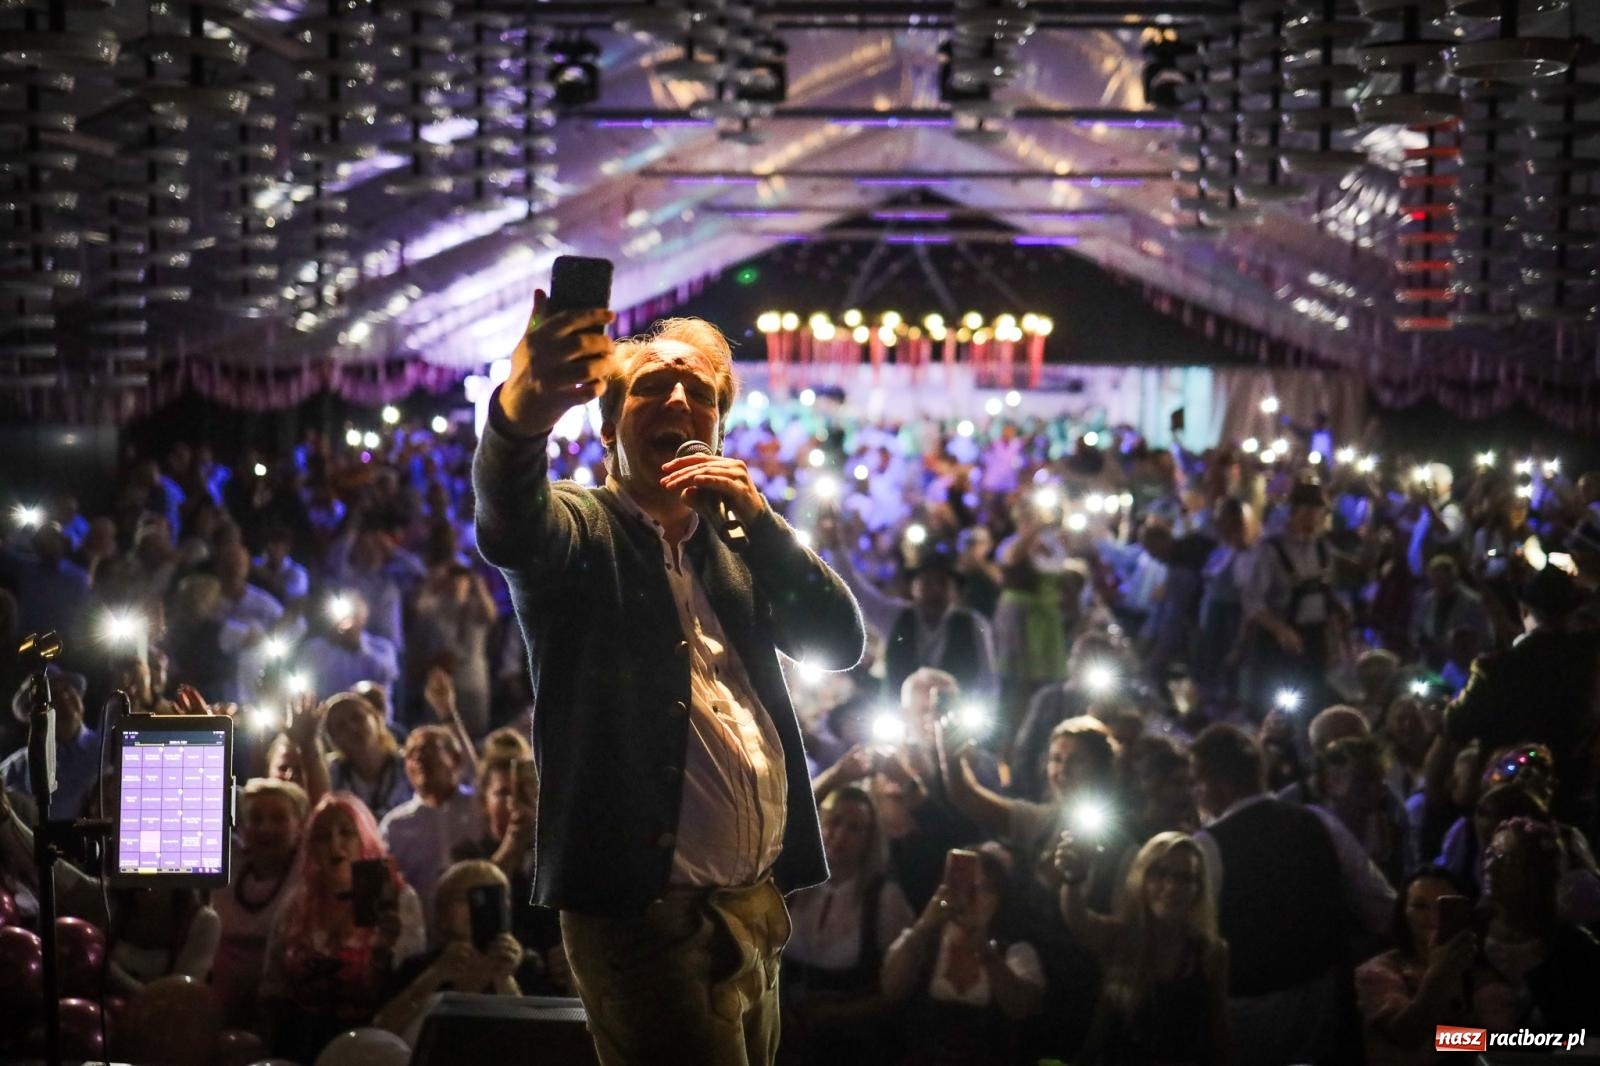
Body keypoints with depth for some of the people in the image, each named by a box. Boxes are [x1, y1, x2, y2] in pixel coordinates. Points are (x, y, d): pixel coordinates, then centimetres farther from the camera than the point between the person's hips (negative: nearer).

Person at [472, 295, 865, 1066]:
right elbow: (508, 518, -26)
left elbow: (843, 643, 6)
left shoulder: (736, 543, 16)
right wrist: (522, 411, -48)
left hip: (754, 905, 6)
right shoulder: (579, 533, -3)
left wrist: (758, 517, -6)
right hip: (646, 908, -6)